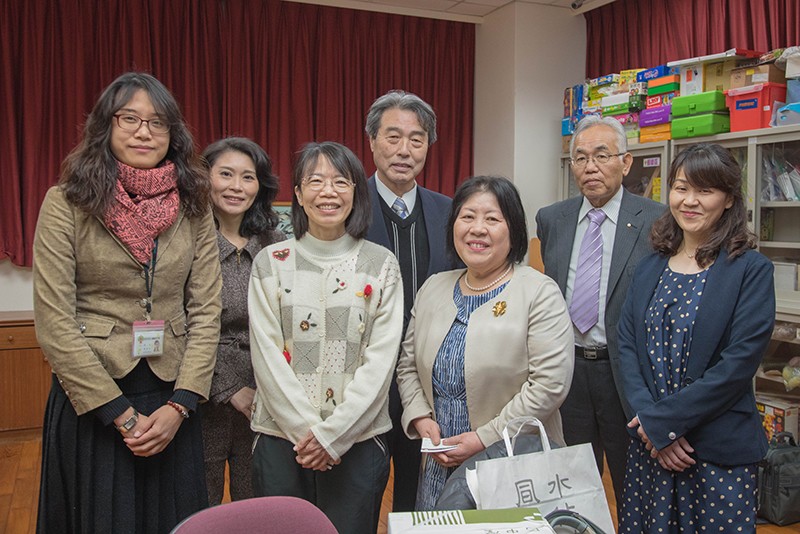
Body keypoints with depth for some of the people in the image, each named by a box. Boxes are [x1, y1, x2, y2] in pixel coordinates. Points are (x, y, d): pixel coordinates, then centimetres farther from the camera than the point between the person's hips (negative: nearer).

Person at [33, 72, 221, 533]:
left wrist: (179, 405, -9)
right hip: (90, 404, -2)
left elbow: (206, 313, 0)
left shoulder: (193, 206, 2)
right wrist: (120, 413, -12)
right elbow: (54, 322, -10)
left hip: (171, 398, 3)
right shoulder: (66, 203, -7)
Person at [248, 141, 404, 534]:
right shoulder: (270, 262, 2)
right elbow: (266, 355, -3)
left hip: (358, 440, 0)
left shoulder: (381, 264, 1)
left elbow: (381, 358, -5)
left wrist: (332, 433, -11)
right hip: (282, 439, 1)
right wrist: (305, 429, -11)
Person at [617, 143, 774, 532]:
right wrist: (649, 420, -12)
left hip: (720, 453, -4)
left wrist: (664, 420, -15)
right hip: (649, 445, 4)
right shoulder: (649, 268, 7)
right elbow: (627, 346, 2)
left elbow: (739, 363, -15)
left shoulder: (751, 270, -7)